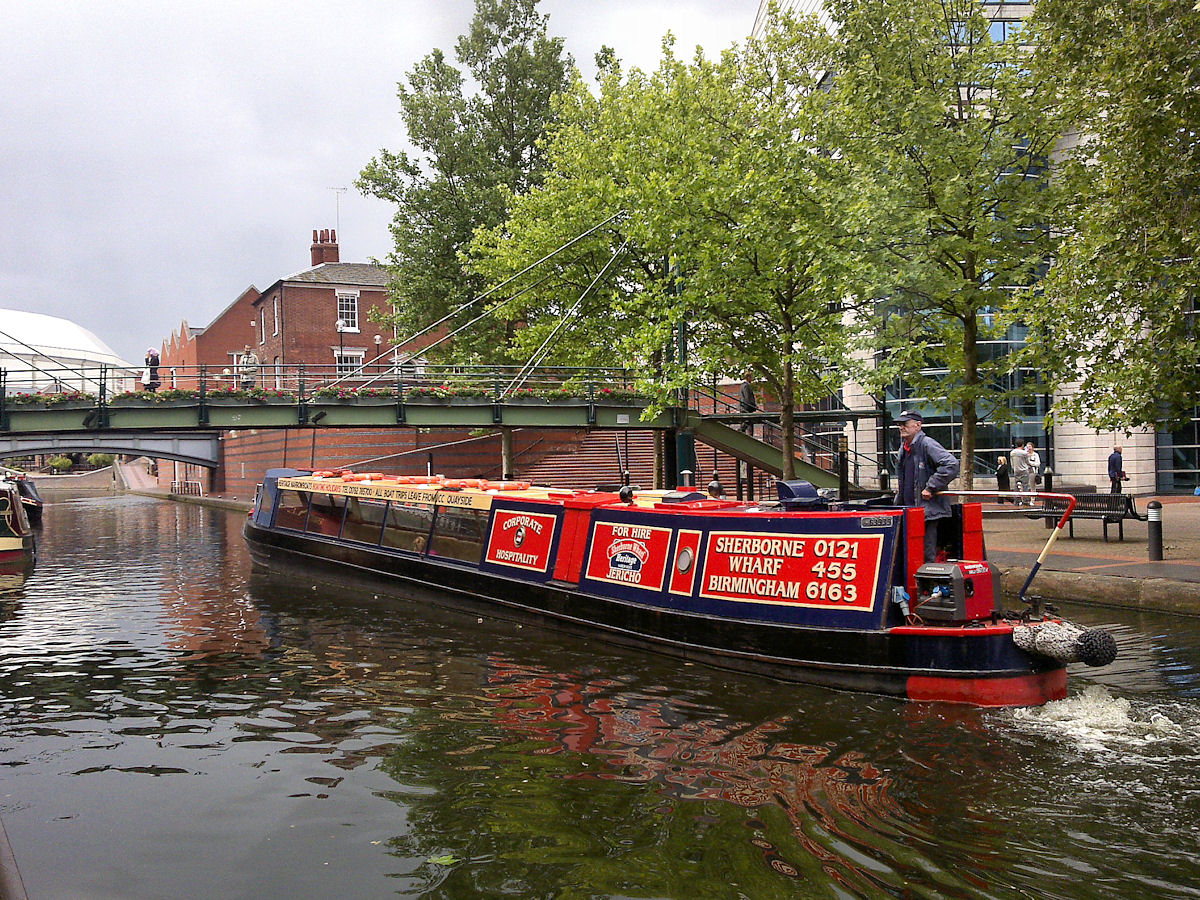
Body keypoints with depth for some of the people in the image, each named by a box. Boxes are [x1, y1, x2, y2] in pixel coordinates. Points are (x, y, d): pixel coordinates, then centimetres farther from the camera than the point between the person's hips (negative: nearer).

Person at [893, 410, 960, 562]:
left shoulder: (927, 444, -12)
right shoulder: (904, 447, 17)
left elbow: (951, 465, -24)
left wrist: (930, 488, -21)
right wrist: (900, 493, 21)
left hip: (928, 508, -9)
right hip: (908, 509, 9)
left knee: (927, 555, -6)